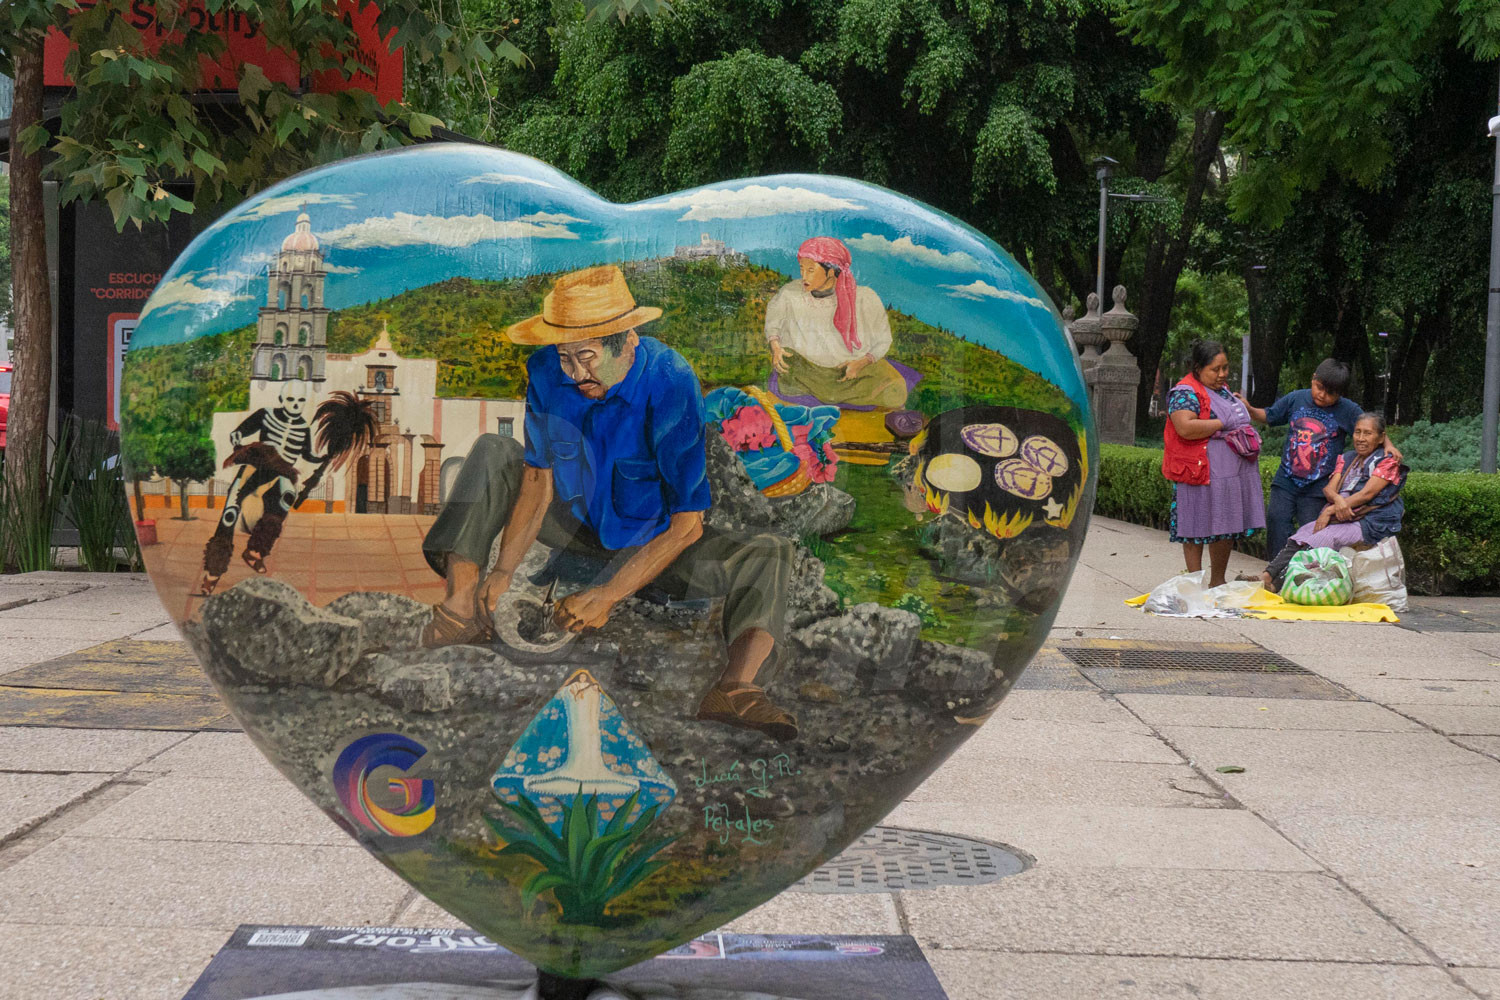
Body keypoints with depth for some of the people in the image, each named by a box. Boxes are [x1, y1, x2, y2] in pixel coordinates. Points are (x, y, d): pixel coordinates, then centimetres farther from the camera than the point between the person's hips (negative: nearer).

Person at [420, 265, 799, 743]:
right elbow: (539, 477, -8)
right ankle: (462, 606, -24)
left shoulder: (670, 385, -29)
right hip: (579, 523, 4)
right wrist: (504, 569, -21)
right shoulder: (546, 371, -16)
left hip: (656, 539, -4)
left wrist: (608, 595, -30)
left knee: (770, 554, -29)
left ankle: (738, 686, -56)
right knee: (493, 453, -11)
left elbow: (687, 523, -27)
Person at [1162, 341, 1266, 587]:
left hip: (1234, 473, 8)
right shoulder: (1185, 393, -9)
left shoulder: (1223, 391, 19)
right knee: (1197, 530, -3)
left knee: (1226, 530, 10)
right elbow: (1185, 428, -25)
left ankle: (1218, 582, 19)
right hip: (1203, 474, -8)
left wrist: (1249, 439, 16)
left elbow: (1239, 421, 35)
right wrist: (1223, 424, -16)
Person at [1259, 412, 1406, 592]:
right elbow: (1329, 488, 8)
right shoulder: (1346, 458, 19)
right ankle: (1267, 576, -37)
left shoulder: (1388, 461, 0)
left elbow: (1367, 494, -11)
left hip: (1371, 523, -6)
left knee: (1324, 537, -30)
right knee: (1304, 532, -22)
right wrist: (1337, 499, -18)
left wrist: (1329, 511, -14)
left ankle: (1276, 584, -41)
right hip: (1341, 518, 6)